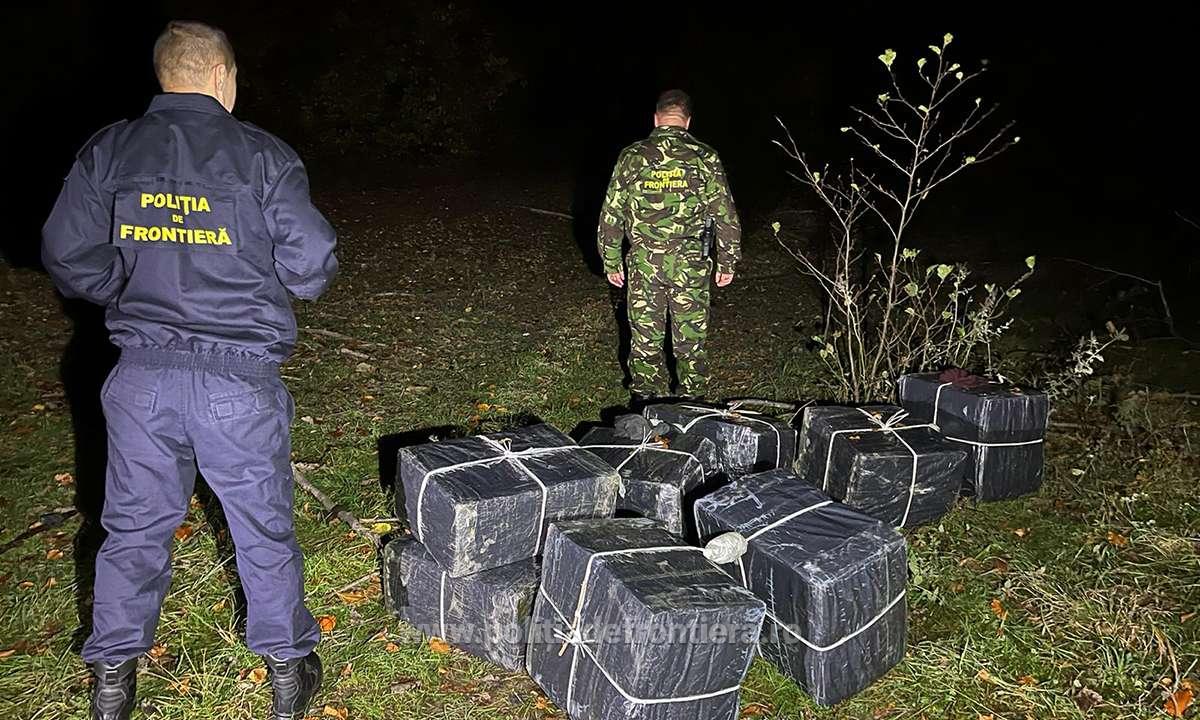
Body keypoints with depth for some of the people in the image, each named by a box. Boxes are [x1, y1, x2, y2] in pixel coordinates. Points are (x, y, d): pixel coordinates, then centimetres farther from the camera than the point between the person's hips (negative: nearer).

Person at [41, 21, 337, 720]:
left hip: (143, 377, 3)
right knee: (264, 527, 12)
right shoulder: (262, 154, -6)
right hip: (239, 380, -3)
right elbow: (312, 265, -9)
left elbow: (68, 255, 2)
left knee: (135, 526, 18)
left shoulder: (108, 151, 3)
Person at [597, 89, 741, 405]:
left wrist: (611, 261, 11)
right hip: (691, 265, 0)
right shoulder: (705, 158, -4)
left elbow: (611, 214, 1)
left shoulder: (631, 156, -1)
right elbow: (726, 215, -2)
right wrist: (727, 261, 9)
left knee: (645, 340, 12)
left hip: (643, 263, 1)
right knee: (691, 341, 11)